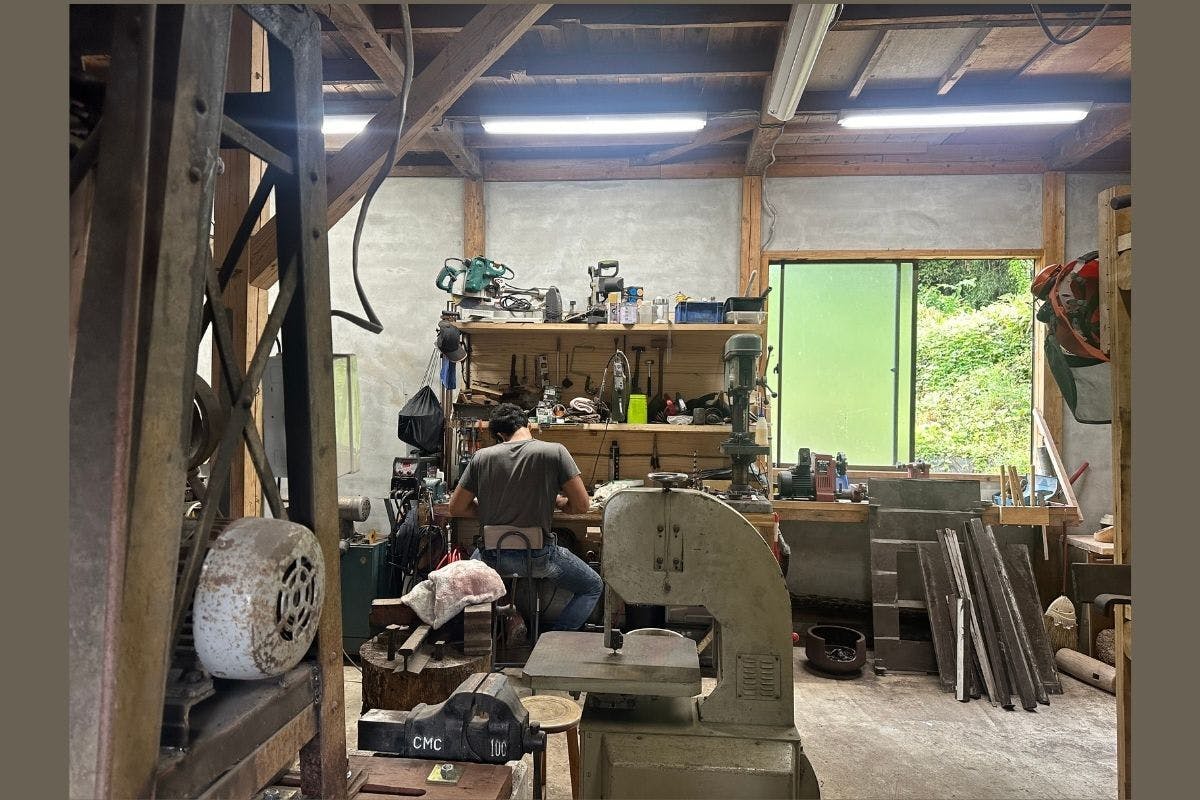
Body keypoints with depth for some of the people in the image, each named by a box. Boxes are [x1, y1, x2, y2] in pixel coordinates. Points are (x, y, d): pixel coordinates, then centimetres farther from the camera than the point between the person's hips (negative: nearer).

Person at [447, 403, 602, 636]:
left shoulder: (482, 457, -2)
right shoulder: (555, 452, -10)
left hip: (493, 556, 3)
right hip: (538, 556, -3)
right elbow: (582, 505, -9)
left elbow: (456, 508, 3)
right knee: (593, 587, 20)